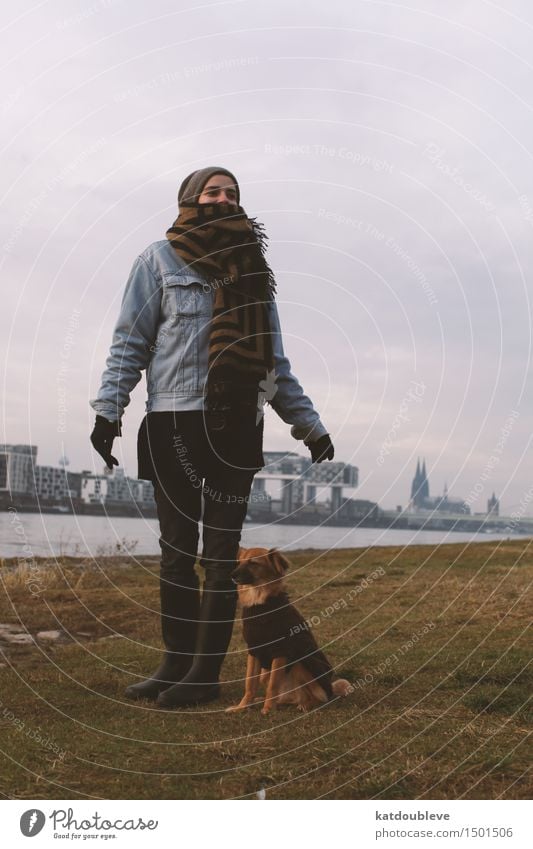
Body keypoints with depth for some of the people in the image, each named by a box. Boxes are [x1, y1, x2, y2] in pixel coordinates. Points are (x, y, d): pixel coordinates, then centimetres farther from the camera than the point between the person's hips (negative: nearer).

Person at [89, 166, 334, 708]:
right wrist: (108, 410, -9)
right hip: (173, 423, -2)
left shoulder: (252, 270, 18)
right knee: (176, 550, 3)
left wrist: (309, 425, 18)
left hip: (237, 425, 2)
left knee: (219, 553, -1)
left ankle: (205, 673, 3)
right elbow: (130, 341, 3)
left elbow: (276, 362, 21)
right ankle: (176, 663, 12)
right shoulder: (160, 258, 9)